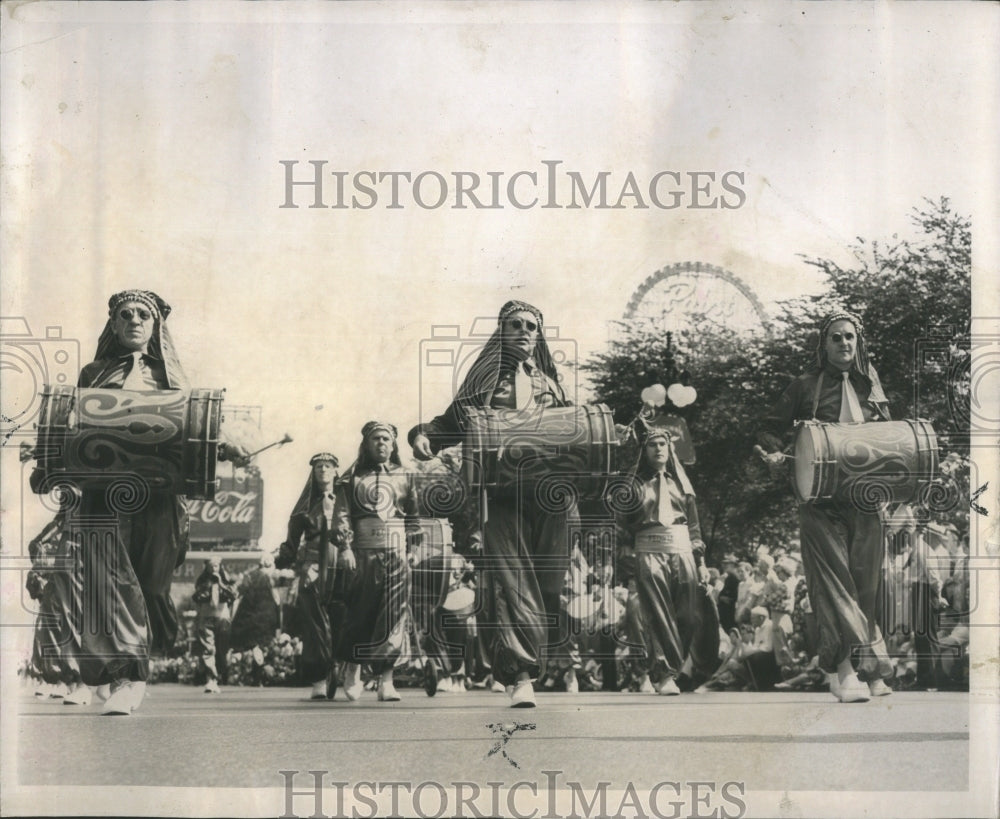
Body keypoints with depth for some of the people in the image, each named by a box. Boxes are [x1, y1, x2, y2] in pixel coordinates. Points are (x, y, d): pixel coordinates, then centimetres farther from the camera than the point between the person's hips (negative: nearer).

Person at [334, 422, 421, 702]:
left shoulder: (404, 477, 14)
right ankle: (352, 668, 20)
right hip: (363, 551, -1)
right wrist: (344, 547, -9)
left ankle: (386, 679, -4)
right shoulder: (352, 477, 8)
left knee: (394, 615, -5)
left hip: (396, 552, 1)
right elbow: (342, 515, 2)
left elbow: (414, 518, 14)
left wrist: (413, 547, 4)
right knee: (361, 612, 1)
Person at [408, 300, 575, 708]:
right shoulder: (486, 377, 13)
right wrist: (423, 435, -10)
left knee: (550, 580, -1)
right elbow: (452, 421, 9)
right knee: (510, 579, -14)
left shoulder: (550, 382, 20)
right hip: (502, 492, -3)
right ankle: (520, 675, -19)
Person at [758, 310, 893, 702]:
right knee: (833, 578, -11)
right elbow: (772, 427, 7)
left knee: (866, 578, 3)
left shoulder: (870, 384, 13)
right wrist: (773, 452, -12)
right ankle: (848, 669, -16)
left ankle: (860, 668, 11)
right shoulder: (806, 386, 5)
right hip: (822, 498, -3)